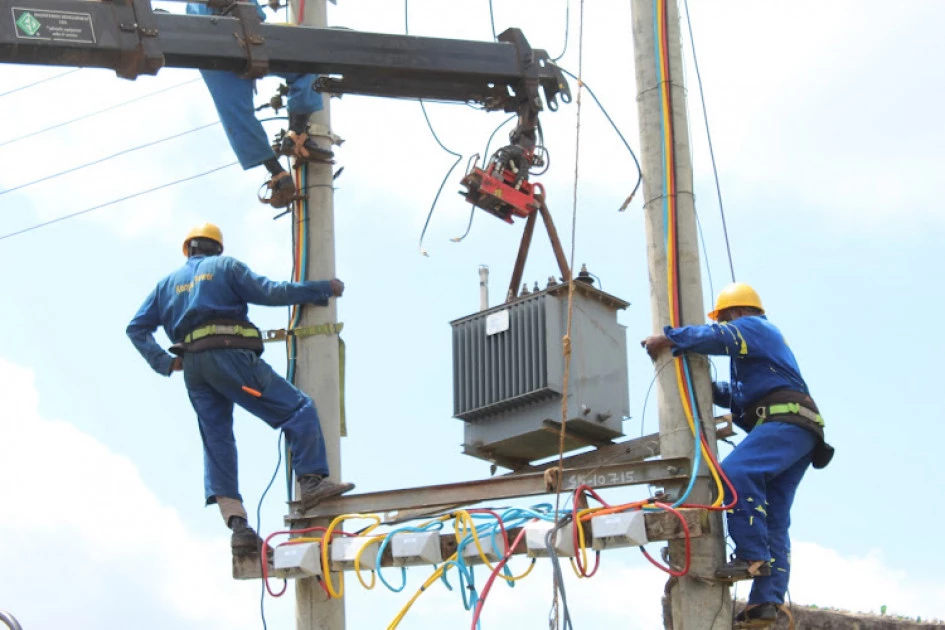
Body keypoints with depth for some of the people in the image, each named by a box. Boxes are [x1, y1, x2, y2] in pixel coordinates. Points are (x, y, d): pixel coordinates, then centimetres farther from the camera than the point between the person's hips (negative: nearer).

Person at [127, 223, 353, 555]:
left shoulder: (168, 283, 26)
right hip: (229, 352, -5)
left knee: (217, 442, 3)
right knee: (299, 409, -2)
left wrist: (163, 362, 17)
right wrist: (322, 289, 8)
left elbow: (137, 328, 19)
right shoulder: (225, 265, 13)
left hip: (192, 366, 5)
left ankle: (237, 524, -10)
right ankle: (312, 480, -18)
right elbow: (268, 292, 2)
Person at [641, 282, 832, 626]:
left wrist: (667, 338, -11)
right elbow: (741, 394, 38)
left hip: (786, 420, -11)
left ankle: (753, 557, -32)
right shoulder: (766, 339, 36)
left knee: (735, 471, -29)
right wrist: (709, 388, 25)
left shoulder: (753, 327, 5)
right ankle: (767, 600, -1)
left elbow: (718, 338, -16)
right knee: (773, 520, 4)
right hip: (796, 430, 11)